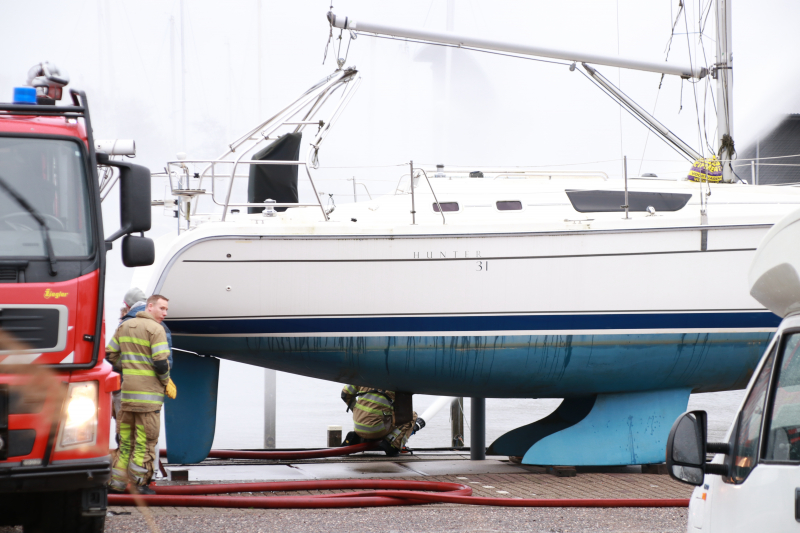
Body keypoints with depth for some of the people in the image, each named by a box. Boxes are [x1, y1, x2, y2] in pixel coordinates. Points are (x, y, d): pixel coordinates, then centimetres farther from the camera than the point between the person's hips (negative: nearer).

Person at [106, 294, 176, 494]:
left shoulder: (124, 326, 12)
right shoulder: (156, 330, -11)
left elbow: (110, 354, 13)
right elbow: (161, 363, -18)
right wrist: (167, 383, -2)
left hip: (127, 388, 7)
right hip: (148, 390, -7)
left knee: (125, 438, 14)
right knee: (145, 440, 0)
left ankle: (117, 482, 13)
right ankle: (139, 483, 0)